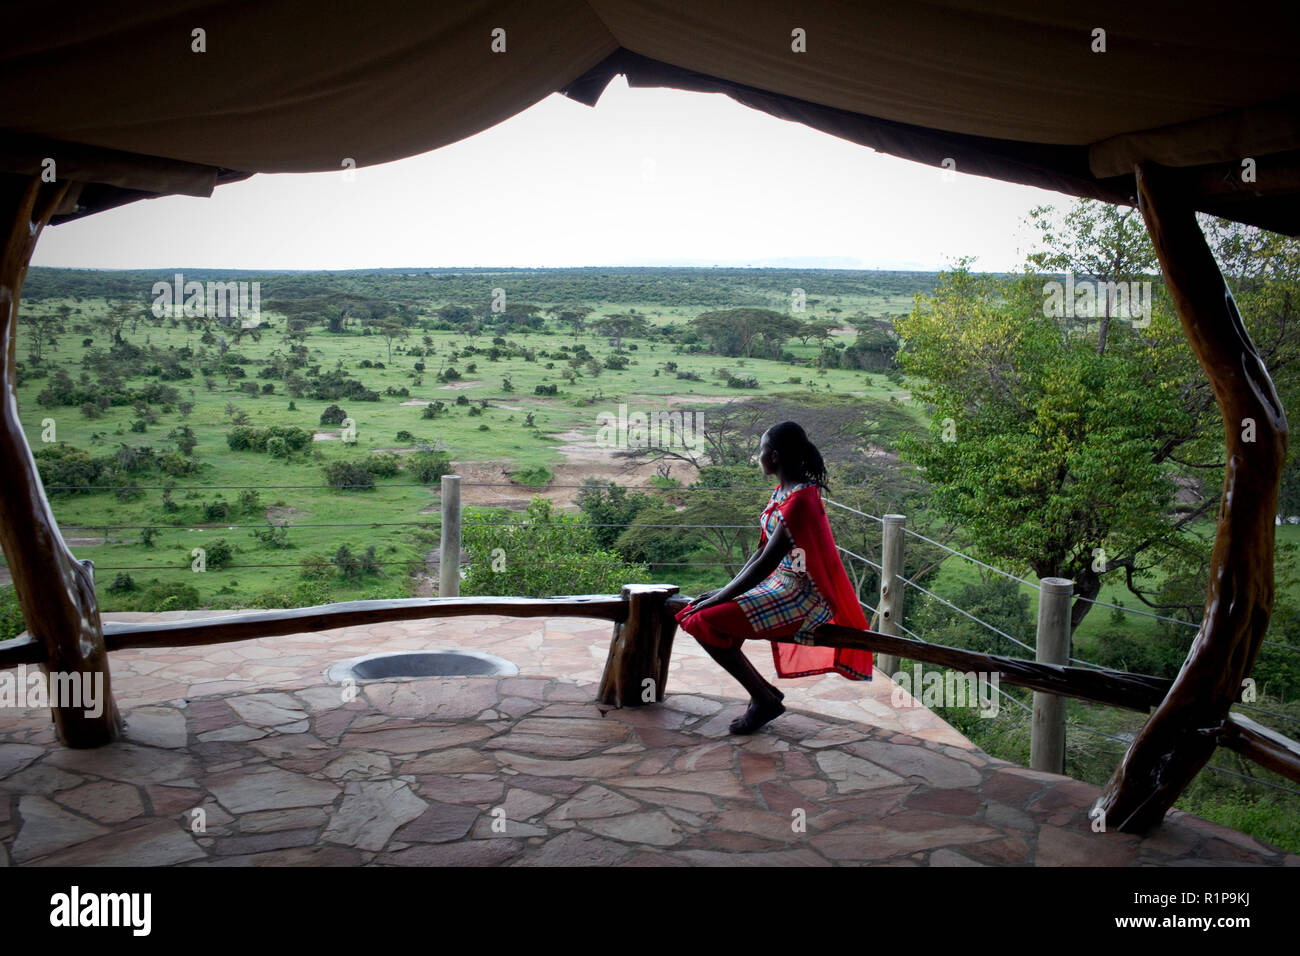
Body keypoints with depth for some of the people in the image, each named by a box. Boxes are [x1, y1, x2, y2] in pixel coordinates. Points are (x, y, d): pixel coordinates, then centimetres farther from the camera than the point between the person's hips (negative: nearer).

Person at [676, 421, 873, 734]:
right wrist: (725, 591, 6)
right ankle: (764, 693, 11)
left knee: (706, 623, -21)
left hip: (800, 598, -10)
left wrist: (718, 599, -17)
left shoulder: (799, 502, -22)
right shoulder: (783, 492, 10)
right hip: (782, 585, 10)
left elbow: (765, 564, -23)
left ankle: (764, 699, -3)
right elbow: (763, 551, 13)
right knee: (692, 616, 4)